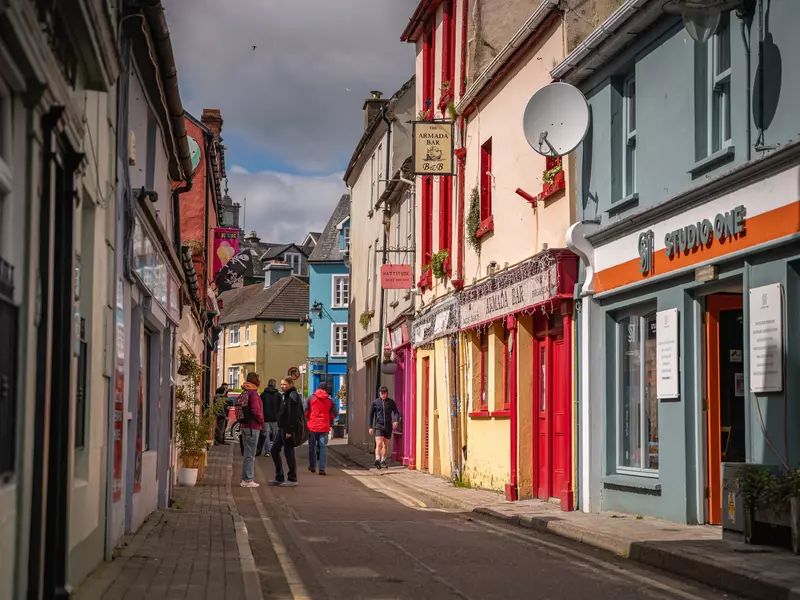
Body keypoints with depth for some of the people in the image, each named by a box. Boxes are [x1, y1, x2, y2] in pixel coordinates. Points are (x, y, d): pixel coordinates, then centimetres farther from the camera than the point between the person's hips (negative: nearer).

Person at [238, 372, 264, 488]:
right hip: (253, 427, -9)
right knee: (250, 454, -5)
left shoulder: (244, 393, 13)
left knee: (248, 453, 15)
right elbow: (255, 410, -22)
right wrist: (261, 422, -8)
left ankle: (245, 479, 20)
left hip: (245, 426, 9)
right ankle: (248, 480, -3)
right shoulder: (253, 393, -15)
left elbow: (240, 409, 18)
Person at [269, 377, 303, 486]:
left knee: (289, 452, -3)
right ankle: (279, 478, 18)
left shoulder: (293, 396, -14)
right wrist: (281, 428, 16)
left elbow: (293, 415, -21)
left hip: (288, 429, -10)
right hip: (282, 428, 10)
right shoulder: (285, 395, 16)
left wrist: (289, 430, -24)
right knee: (274, 450, 12)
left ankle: (292, 479, 6)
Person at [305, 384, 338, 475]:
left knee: (312, 446, 15)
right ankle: (322, 468, -5)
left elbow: (306, 412, -3)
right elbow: (334, 414, 1)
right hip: (324, 427, 0)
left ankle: (312, 466, 23)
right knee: (323, 447, 3)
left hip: (312, 426, 0)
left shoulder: (311, 397, -2)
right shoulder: (330, 399, 1)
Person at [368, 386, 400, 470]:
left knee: (386, 445, 10)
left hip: (388, 426, 2)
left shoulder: (391, 402, 5)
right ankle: (377, 460, -31)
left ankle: (383, 461, 24)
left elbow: (396, 412, 3)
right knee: (379, 443, -18)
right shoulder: (375, 402, 3)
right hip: (379, 426, -2)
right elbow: (371, 414, 9)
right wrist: (370, 427, 5)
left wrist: (396, 421, -18)